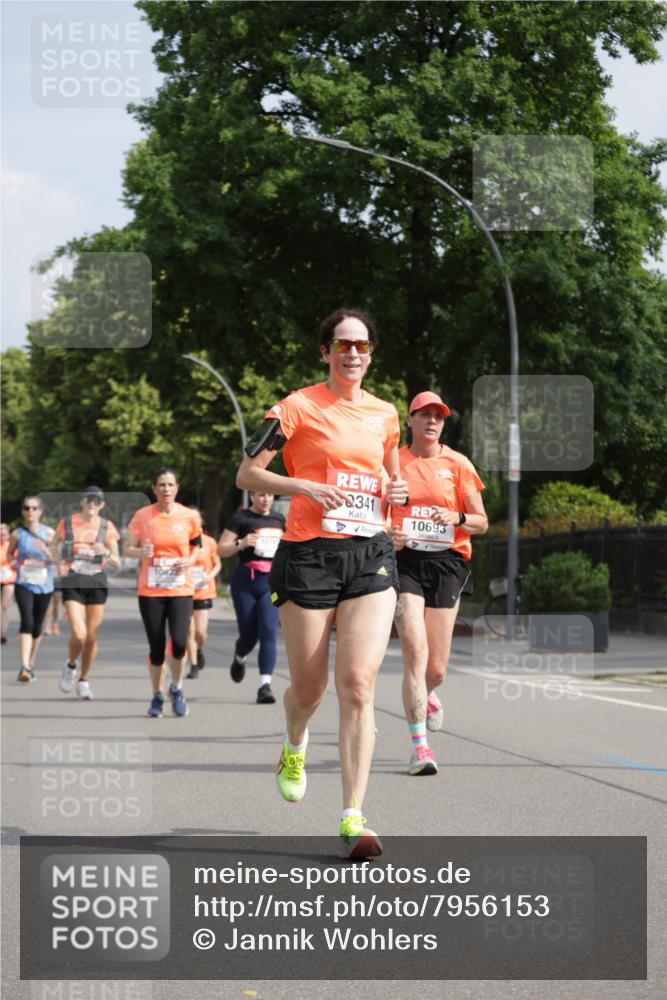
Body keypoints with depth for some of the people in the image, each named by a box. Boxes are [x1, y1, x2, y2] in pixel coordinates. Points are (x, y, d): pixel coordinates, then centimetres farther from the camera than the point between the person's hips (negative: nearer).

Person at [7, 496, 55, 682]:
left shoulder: (49, 533, -1)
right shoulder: (17, 534, -1)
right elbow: (9, 553, 16)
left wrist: (46, 550, -19)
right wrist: (14, 561, -4)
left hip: (44, 585, 2)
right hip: (23, 585, -2)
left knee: (37, 626, 12)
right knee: (27, 622, -20)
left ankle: (31, 663, 32)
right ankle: (24, 667, -27)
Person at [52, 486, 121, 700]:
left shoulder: (107, 527, 3)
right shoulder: (67, 523, 1)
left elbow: (117, 562, 5)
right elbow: (55, 546, 18)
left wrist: (106, 553, -17)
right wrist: (60, 564, 0)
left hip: (97, 582, 2)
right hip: (73, 582, -2)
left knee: (92, 637, 3)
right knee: (78, 635, -17)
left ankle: (83, 681, 22)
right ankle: (70, 666, 14)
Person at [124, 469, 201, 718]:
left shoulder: (189, 516, 2)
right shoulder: (143, 516, -1)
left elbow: (196, 545, 16)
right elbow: (128, 549, 3)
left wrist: (191, 560, -5)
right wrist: (141, 552, -19)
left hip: (181, 590, 0)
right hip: (150, 591, 0)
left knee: (179, 641, -16)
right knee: (156, 647, 1)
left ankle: (176, 688, 9)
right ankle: (157, 696, 21)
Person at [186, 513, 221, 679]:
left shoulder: (209, 542, 0)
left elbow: (217, 564, 9)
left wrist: (211, 576, -9)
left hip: (203, 592, 0)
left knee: (200, 631, -6)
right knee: (189, 630, -3)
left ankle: (199, 650, 28)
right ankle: (193, 665, 9)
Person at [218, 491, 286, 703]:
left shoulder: (279, 520, 13)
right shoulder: (241, 518, 0)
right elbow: (221, 550, -4)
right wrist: (241, 544, -21)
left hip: (271, 582, 3)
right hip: (245, 582, -2)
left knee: (269, 632, -13)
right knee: (249, 635, 2)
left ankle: (265, 685, -17)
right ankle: (239, 658, 39)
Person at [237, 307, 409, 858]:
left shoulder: (385, 414, 13)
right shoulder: (299, 406, -1)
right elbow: (247, 474, -1)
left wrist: (397, 490, 6)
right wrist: (304, 486, -15)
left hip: (371, 554, 2)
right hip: (309, 554, -2)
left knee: (359, 685, -12)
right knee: (309, 686, 5)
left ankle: (353, 820, -15)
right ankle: (294, 748, 43)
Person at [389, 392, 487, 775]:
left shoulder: (458, 464, 6)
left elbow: (482, 522, 8)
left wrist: (457, 518, -13)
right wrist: (386, 533, -7)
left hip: (447, 562, 1)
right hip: (405, 561, -1)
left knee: (437, 668, 4)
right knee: (415, 650, -18)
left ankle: (427, 695, 43)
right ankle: (420, 745, -16)